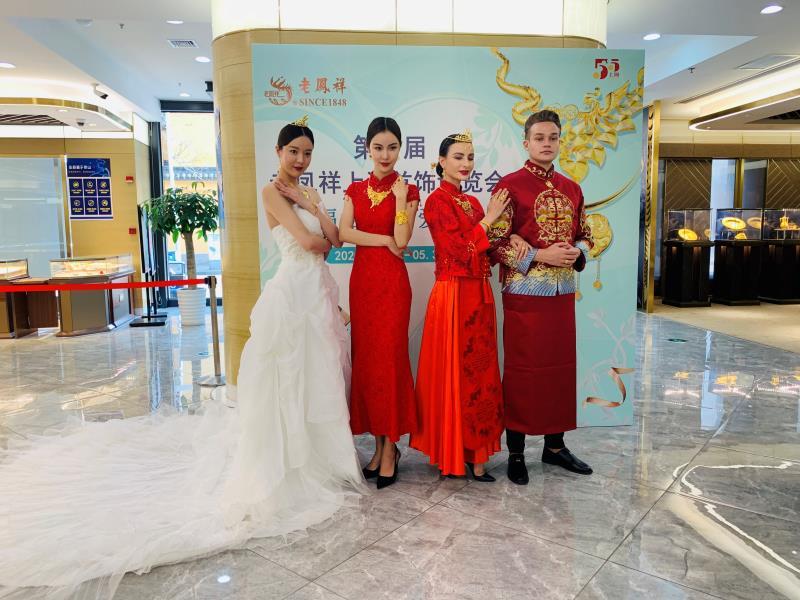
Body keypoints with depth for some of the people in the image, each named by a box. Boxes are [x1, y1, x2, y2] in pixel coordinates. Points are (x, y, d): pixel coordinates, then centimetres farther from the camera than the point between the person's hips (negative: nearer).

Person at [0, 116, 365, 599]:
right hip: (294, 294, -9)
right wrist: (324, 241, 2)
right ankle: (282, 469, 9)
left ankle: (318, 457, 29)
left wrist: (313, 203, -1)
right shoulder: (273, 192, -8)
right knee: (286, 381, -3)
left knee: (319, 378, 15)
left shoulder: (309, 193, 17)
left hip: (320, 293, 9)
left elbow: (335, 237, 7)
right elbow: (307, 241, -17)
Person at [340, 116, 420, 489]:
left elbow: (402, 240, -10)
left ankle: (390, 449, 9)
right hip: (361, 278, 4)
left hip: (392, 281, -4)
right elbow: (343, 232, -3)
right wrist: (384, 241, -10)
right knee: (366, 360, 6)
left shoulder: (407, 190, 1)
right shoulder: (356, 190, 11)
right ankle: (379, 443, 18)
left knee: (389, 359, -2)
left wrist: (401, 197, -14)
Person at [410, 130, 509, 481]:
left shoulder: (472, 202, 14)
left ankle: (473, 449, 24)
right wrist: (488, 219, -11)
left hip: (479, 296, 8)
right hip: (454, 296, -8)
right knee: (456, 374, 1)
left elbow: (485, 251, 10)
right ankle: (456, 452, 16)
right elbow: (461, 251, -18)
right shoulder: (437, 201, -9)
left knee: (477, 372, 12)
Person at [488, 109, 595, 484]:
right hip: (524, 292, -6)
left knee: (561, 367, 11)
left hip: (563, 292, 6)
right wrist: (540, 256, -18)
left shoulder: (571, 189, 13)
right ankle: (515, 452, 14)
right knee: (522, 370, 1)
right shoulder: (510, 185, -5)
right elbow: (496, 242, -10)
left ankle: (555, 445, 26)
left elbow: (584, 235, 19)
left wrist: (577, 252, -2)